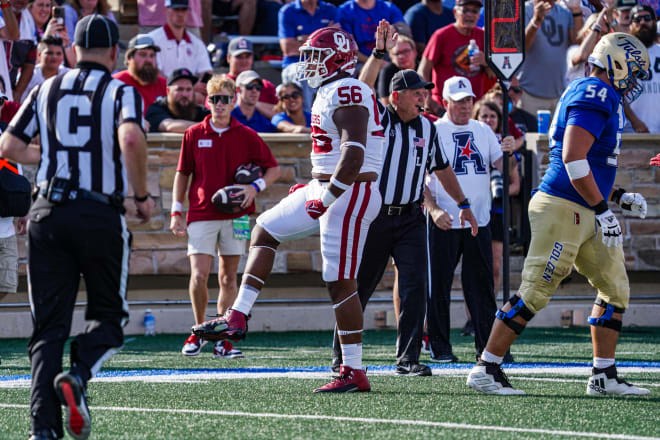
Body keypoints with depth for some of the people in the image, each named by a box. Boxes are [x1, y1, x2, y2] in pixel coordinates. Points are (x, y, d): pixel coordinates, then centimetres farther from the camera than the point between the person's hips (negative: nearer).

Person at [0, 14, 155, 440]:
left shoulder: (46, 91, 11)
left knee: (50, 324, 5)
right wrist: (142, 195, -7)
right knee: (108, 314, 13)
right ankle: (78, 376, -17)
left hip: (48, 213, 3)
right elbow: (131, 139, -19)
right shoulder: (121, 91, 0)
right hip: (100, 214, -3)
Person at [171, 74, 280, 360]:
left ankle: (222, 340, 10)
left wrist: (256, 186, -10)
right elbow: (183, 174, 11)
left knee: (228, 278, 3)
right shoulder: (194, 135, 4)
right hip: (201, 215, -1)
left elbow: (273, 168, 9)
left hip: (235, 216, 1)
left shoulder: (246, 136, 3)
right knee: (199, 276, -11)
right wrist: (176, 212, 3)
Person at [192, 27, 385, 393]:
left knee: (341, 281, -8)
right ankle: (237, 319, 16)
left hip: (349, 194, -11)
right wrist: (314, 188, 22)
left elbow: (354, 154, -26)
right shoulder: (330, 92, 16)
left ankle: (354, 373, -4)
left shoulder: (347, 93, -16)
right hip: (327, 189, 11)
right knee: (265, 230, 17)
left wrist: (325, 198, -25)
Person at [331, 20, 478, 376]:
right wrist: (380, 53, -31)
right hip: (374, 216, -3)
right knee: (360, 287, 6)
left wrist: (463, 205, 20)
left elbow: (442, 170, 20)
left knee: (414, 287, -8)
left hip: (410, 219, 3)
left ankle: (407, 358, -4)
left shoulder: (427, 128, 9)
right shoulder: (377, 118, -4)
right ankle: (341, 355, 19)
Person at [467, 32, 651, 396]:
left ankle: (604, 376, 14)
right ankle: (485, 370, -5)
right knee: (535, 290, -9)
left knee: (615, 289, 12)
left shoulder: (597, 98, 19)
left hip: (584, 213, 11)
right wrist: (601, 208, -18)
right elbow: (573, 158, -22)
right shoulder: (595, 95, -12)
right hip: (564, 209, -11)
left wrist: (619, 197, 19)